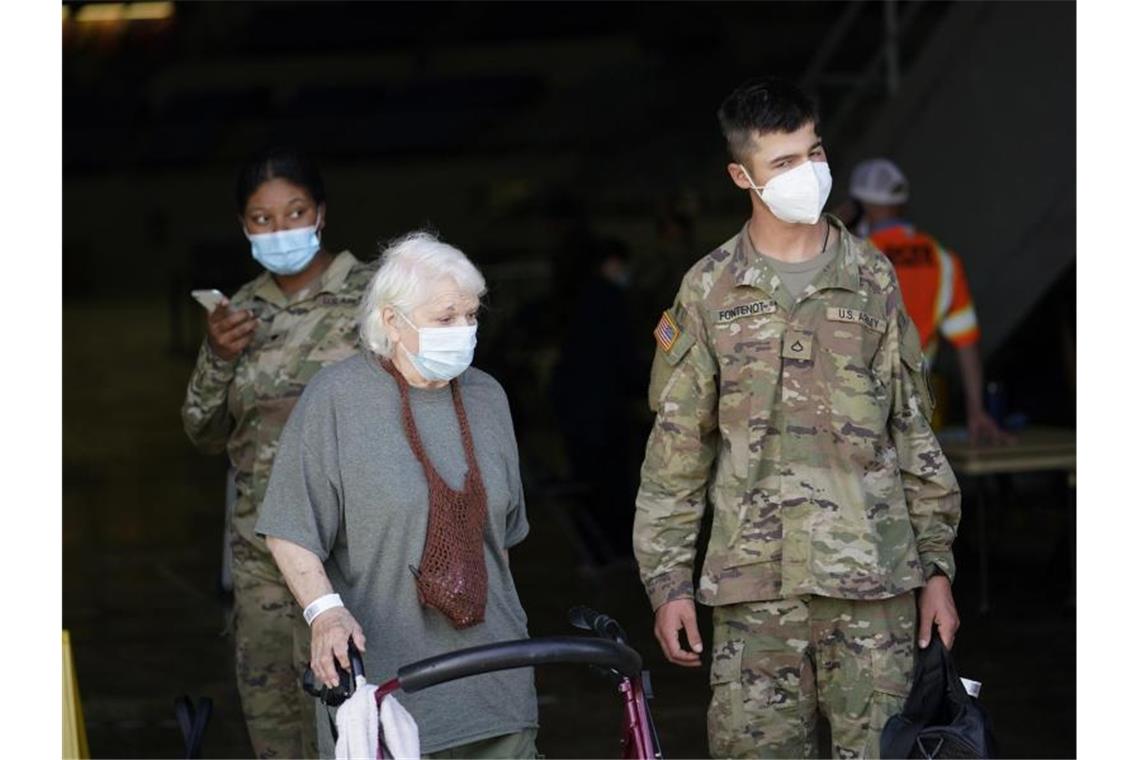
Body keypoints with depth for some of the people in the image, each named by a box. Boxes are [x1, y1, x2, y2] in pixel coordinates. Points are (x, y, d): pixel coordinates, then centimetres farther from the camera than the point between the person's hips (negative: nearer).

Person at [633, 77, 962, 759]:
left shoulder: (872, 279, 7)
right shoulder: (710, 290, 6)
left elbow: (916, 432, 10)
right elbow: (677, 448, 8)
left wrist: (937, 566, 6)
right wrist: (667, 581, 4)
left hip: (872, 577, 0)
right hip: (756, 583, 0)